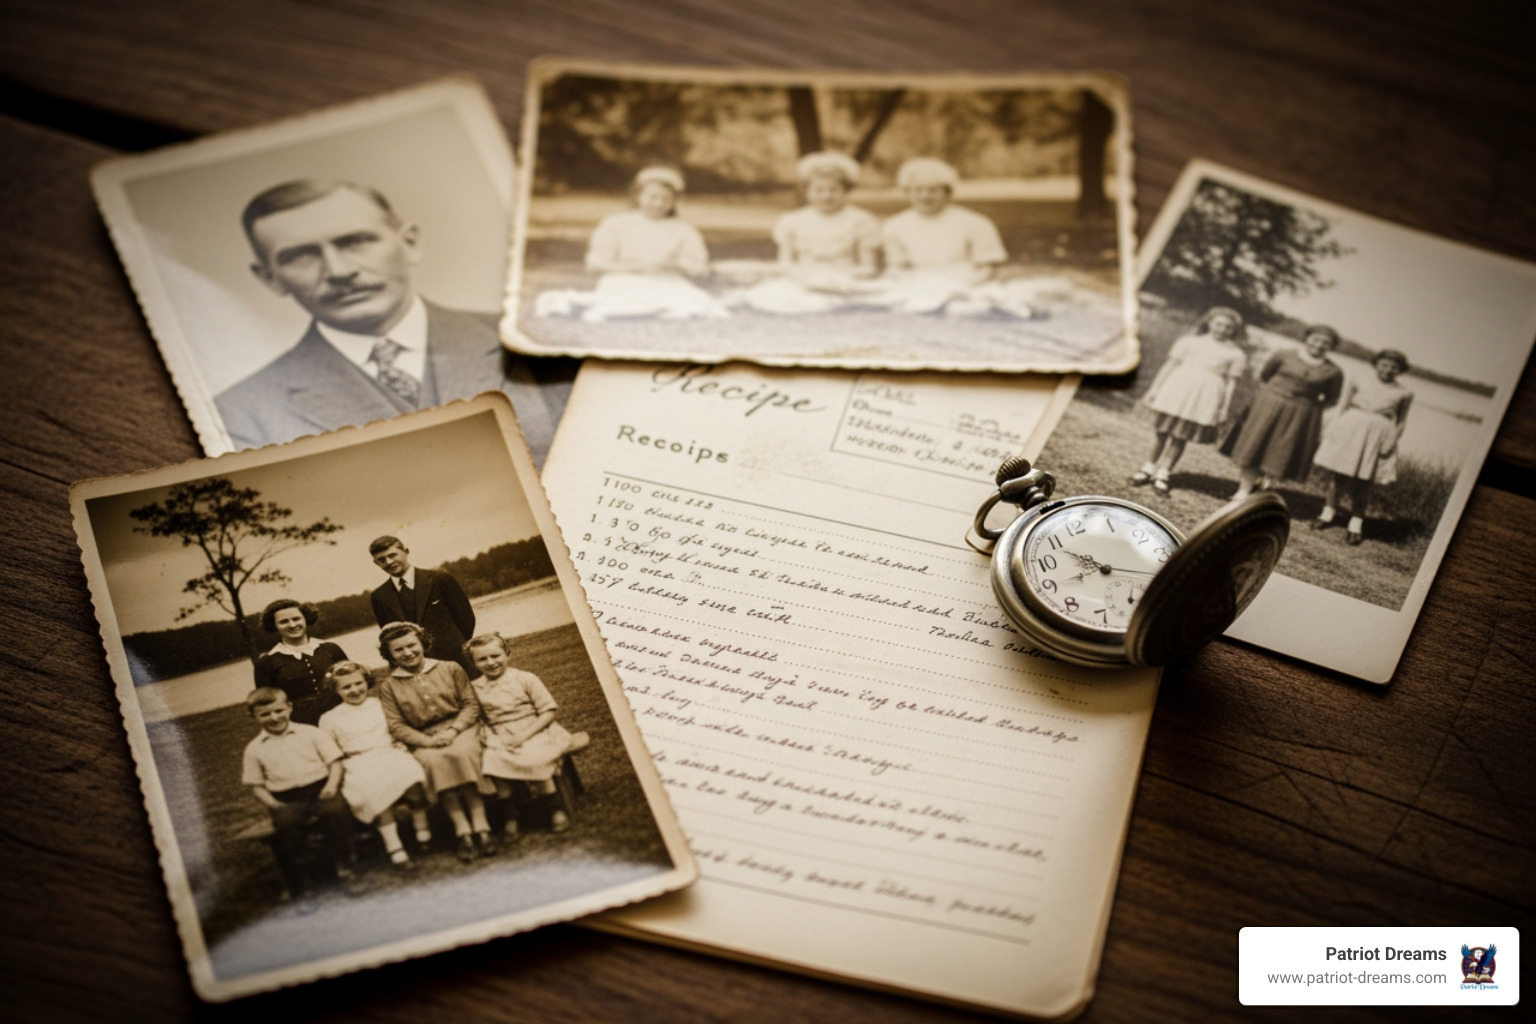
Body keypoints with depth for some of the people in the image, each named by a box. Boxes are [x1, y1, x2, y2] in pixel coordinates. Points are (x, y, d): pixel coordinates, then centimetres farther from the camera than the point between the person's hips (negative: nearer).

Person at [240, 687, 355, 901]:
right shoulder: (255, 749, 13)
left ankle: (342, 863, -10)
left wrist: (332, 785, -9)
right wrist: (272, 804, -6)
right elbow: (255, 785, 12)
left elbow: (334, 761, 9)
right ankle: (294, 881, -12)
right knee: (285, 823, -31)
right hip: (287, 800, 0)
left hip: (320, 789, 0)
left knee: (336, 810, -32)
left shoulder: (310, 733, 11)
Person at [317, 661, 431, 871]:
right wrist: (337, 767, -4)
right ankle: (393, 847, -37)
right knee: (377, 787, -38)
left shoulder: (380, 705, 22)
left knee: (411, 773, -35)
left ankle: (422, 828, -16)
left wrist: (401, 743, 2)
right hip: (358, 765, -2)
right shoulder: (330, 718, 17)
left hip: (389, 754, 2)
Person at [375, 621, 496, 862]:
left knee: (462, 753, -35)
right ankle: (462, 830, -36)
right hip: (422, 741, 0)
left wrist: (453, 730, -12)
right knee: (433, 761, -35)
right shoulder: (388, 686, 9)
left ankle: (480, 826, -36)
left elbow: (471, 704, 6)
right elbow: (396, 726, 1)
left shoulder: (450, 669, 10)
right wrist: (427, 740, -15)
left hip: (460, 729, 0)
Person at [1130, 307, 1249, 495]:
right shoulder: (1189, 341, 10)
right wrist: (1153, 390, 4)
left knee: (1180, 436, 0)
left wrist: (1224, 409, 2)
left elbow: (1231, 382, 8)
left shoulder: (1236, 354, 9)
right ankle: (1149, 467, 17)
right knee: (1162, 430, 2)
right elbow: (1170, 365, 8)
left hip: (1205, 397, -1)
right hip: (1177, 388, 1)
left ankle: (1163, 474, 11)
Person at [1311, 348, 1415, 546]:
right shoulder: (1360, 383, 5)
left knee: (1363, 481, 0)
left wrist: (1392, 441, -5)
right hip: (1350, 430, 1)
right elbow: (1344, 406, 10)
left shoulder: (1403, 394, 4)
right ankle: (1329, 512, 19)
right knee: (1338, 474, 4)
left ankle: (1356, 523, 9)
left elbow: (1401, 422, 8)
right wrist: (1337, 424, -3)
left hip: (1378, 436, -1)